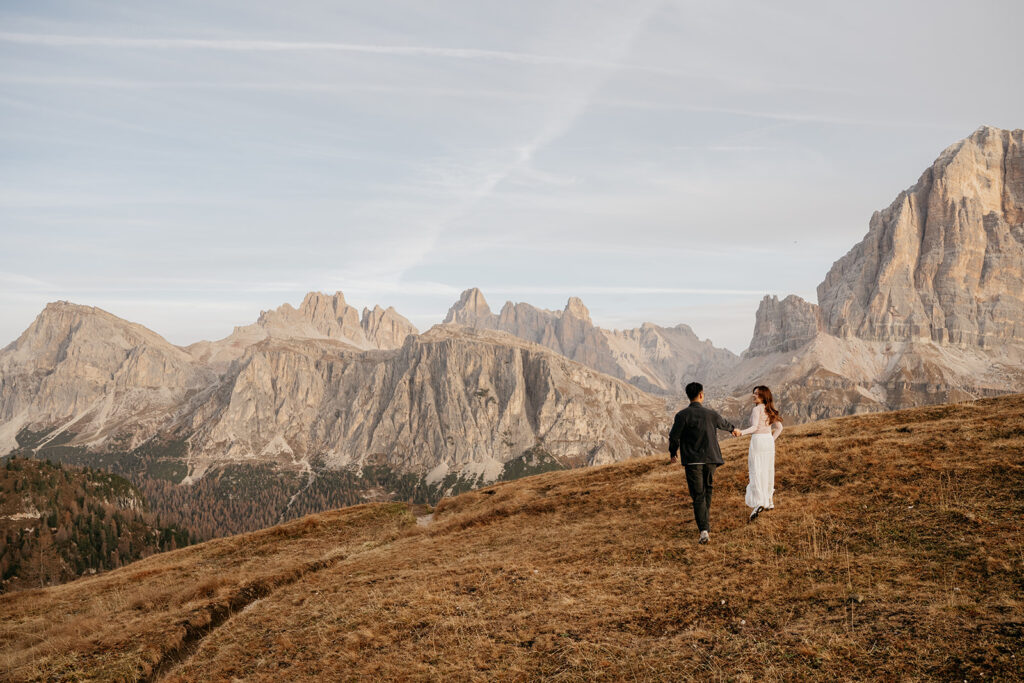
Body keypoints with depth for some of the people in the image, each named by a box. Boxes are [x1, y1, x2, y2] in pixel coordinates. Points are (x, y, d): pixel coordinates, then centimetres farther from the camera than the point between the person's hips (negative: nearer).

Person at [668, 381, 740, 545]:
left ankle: (704, 530, -15)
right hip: (710, 460, 3)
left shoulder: (682, 415, -9)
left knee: (698, 496, -2)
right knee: (707, 492, 21)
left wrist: (672, 453, 10)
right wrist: (733, 429, 50)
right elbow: (723, 424, 26)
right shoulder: (711, 414, 4)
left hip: (693, 461, -3)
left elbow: (674, 437, -10)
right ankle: (705, 525, 31)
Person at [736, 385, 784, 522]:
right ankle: (770, 502, 24)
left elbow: (754, 427, -21)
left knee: (756, 472, -11)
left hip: (758, 440, -8)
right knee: (768, 471, 16)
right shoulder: (770, 410, 12)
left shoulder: (757, 409, -10)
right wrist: (771, 440, 14)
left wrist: (741, 432, -30)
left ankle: (759, 504, -23)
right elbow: (779, 427, 14)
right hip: (769, 440, 8)